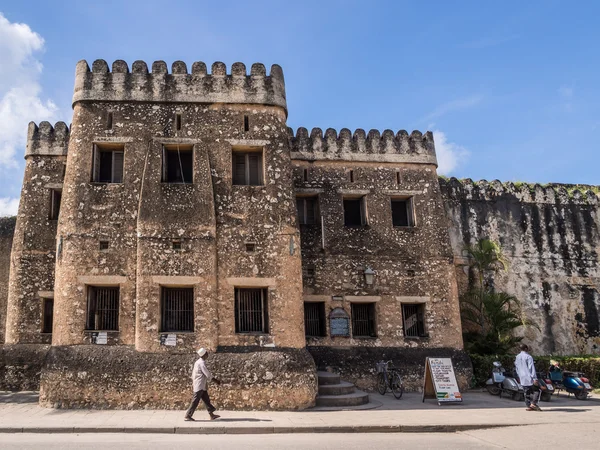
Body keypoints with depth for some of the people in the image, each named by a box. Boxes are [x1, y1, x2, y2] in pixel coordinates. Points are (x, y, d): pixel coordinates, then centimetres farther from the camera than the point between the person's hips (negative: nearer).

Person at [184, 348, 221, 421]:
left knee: (206, 400, 10)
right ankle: (188, 416, 2)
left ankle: (212, 415, 13)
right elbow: (208, 374, -18)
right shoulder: (202, 363, -16)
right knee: (195, 401, -4)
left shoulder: (197, 362, 14)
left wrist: (193, 381, 24)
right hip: (200, 385, -10)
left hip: (202, 386, 10)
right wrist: (216, 380, -10)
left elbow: (193, 374, 19)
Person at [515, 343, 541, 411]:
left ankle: (529, 406, 9)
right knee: (536, 390, 2)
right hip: (529, 377, -7)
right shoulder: (528, 357, -12)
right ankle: (533, 403, -10)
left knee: (527, 392, 11)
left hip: (522, 378, 7)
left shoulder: (517, 357, 11)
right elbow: (531, 368, -16)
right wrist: (535, 378, -18)